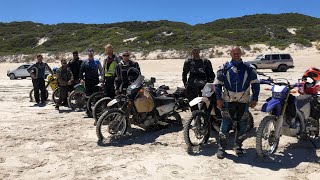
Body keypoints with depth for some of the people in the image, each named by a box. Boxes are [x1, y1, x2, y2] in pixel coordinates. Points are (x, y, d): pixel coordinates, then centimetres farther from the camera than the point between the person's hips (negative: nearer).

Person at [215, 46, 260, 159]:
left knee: (242, 125, 7)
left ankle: (238, 146, 24)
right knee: (225, 124, -3)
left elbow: (255, 83, 10)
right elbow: (218, 83, 5)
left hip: (244, 102, 2)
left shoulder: (249, 68, 7)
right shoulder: (224, 68, 5)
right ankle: (221, 147, 8)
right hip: (228, 101, -1)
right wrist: (219, 98, -3)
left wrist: (255, 99, 2)